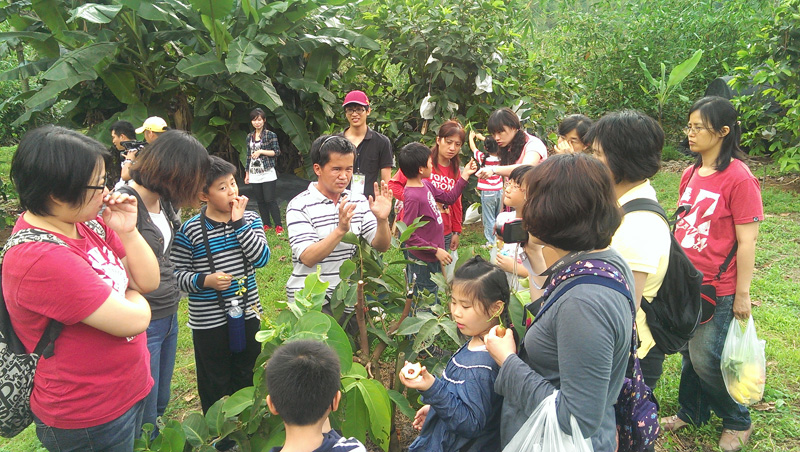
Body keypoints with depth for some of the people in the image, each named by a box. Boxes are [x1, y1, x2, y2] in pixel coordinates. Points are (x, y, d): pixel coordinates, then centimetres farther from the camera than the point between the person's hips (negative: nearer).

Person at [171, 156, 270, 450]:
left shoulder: (249, 219, -3)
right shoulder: (189, 231, -12)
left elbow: (261, 258, -16)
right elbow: (178, 274, -6)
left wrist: (239, 221, -21)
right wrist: (204, 281, -24)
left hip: (247, 315, 3)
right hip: (208, 322, -3)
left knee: (246, 380, 20)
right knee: (215, 385, 13)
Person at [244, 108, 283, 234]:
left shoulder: (271, 135, -3)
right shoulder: (249, 137, 11)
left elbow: (277, 152, -6)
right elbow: (249, 156, 15)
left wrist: (261, 151, -14)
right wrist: (247, 174, 14)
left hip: (268, 173, -5)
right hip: (254, 175, 5)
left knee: (270, 200, -8)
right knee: (260, 201, 8)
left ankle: (278, 225, -1)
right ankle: (267, 224, 19)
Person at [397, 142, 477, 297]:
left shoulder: (427, 185, 2)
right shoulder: (412, 197, -25)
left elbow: (449, 197, 19)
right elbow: (409, 236, -25)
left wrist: (465, 175, 15)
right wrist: (436, 250, -21)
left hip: (433, 258, 9)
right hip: (422, 261, -9)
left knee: (432, 296, 23)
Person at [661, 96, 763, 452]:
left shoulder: (739, 178, -16)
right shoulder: (691, 174, 5)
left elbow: (747, 241, -15)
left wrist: (742, 294, -12)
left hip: (717, 289, -6)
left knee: (705, 358, 3)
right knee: (690, 351, 18)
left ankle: (738, 422, 28)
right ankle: (691, 413, 38)